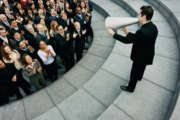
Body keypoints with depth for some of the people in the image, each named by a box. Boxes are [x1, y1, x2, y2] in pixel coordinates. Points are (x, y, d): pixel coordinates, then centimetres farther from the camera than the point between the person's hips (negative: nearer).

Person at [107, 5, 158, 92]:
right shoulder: (153, 27, -10)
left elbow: (126, 40, -28)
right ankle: (139, 77, 65)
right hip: (147, 55, 8)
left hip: (140, 57, -8)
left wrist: (113, 34, -18)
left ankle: (130, 88, 38)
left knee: (134, 73, 15)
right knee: (141, 68, 35)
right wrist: (128, 33, -1)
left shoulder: (143, 31, -38)